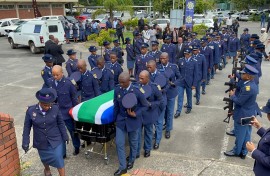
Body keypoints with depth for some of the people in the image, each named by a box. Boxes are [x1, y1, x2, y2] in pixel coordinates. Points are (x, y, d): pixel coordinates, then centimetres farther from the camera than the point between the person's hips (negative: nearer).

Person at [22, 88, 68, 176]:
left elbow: (60, 123, -4)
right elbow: (27, 127, -5)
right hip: (41, 142, 2)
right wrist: (25, 142, -6)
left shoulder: (55, 108, -15)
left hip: (55, 140, -2)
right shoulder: (31, 110, -15)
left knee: (59, 160, -1)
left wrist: (65, 136, 3)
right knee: (45, 159, 23)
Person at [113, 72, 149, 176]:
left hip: (133, 121, -2)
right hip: (121, 120, 3)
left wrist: (136, 114, -21)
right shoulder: (117, 90, -11)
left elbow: (145, 105, -9)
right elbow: (116, 106, 3)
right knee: (119, 143, 2)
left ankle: (131, 161, 44)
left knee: (133, 142, 17)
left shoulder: (137, 91, -22)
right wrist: (115, 119, 11)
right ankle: (122, 167, 18)